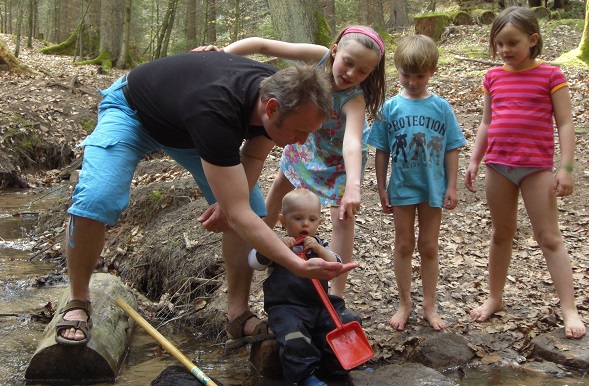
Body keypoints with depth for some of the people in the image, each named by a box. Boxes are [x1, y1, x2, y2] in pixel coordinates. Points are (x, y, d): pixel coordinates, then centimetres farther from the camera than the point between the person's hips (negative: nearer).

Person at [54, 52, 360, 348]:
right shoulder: (217, 112, -46)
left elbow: (253, 156, -3)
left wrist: (230, 201, -20)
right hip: (131, 110, -6)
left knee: (253, 208, -8)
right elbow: (238, 215, -44)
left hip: (185, 121, 7)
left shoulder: (278, 92, -23)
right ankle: (77, 304, -5)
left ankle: (238, 315, -1)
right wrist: (300, 267, -47)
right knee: (95, 202, -29)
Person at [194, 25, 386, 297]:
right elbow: (263, 45, -31)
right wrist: (222, 53, -44)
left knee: (343, 219, -11)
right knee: (277, 193, 20)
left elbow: (352, 142, -56)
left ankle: (337, 293, 0)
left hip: (342, 155, -5)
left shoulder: (354, 99, -40)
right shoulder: (319, 56, -32)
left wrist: (353, 186, -71)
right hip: (306, 143, 5)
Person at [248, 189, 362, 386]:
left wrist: (319, 250, -16)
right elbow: (255, 261, -11)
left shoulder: (320, 245, 14)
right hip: (287, 306, -4)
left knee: (346, 322, -16)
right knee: (294, 337, -32)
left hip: (319, 304, 4)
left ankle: (336, 366, -1)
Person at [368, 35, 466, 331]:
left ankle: (429, 306, 24)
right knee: (404, 245, 12)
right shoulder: (390, 107, -6)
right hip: (402, 187, 0)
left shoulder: (441, 107, -5)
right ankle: (404, 303, 26)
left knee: (429, 247, 11)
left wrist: (451, 187, -3)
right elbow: (381, 151, -1)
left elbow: (451, 149, -1)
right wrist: (382, 188, -1)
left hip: (433, 187, 0)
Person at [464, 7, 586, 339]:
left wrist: (566, 169, -12)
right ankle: (495, 298, 29)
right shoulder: (493, 78, 7)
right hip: (498, 165, 4)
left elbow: (565, 124, -6)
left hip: (536, 167, -4)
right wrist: (474, 162, 10)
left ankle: (569, 309, 5)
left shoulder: (550, 76, -5)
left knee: (549, 237, -1)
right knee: (502, 233, 16)